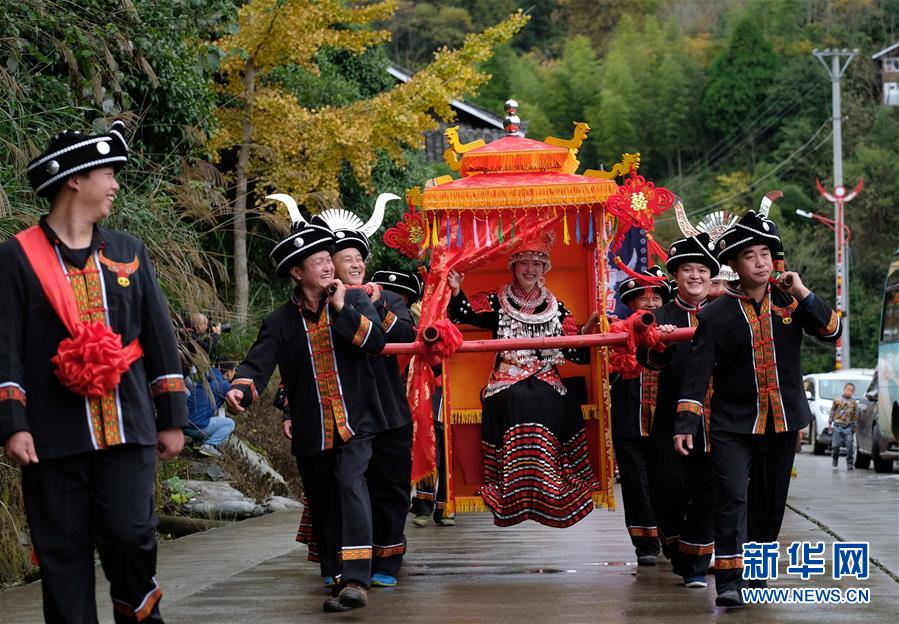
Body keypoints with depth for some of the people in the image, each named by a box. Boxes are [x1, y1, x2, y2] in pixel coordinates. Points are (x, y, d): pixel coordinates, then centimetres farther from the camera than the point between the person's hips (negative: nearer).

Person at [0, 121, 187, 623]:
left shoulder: (129, 253, 12)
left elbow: (161, 339, 13)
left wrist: (172, 418, 10)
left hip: (126, 428, 2)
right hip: (53, 435, -2)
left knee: (130, 533, -9)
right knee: (62, 552, 2)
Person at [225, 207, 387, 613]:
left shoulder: (354, 301, 4)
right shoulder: (280, 322, 2)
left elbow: (376, 341, -10)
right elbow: (258, 364, -9)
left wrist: (341, 308, -15)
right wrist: (240, 390, -30)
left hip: (353, 423, -2)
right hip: (311, 434, 2)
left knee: (351, 485, -23)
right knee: (323, 508, 10)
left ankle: (356, 580, -29)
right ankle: (337, 578, 28)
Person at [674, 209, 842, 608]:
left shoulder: (789, 300, 3)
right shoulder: (716, 314, -6)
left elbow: (832, 332, -2)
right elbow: (698, 372, -9)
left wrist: (804, 295, -14)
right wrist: (686, 424, -17)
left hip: (782, 422, 3)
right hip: (733, 424, -3)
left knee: (770, 500, 13)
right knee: (733, 497, -16)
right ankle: (729, 582, -16)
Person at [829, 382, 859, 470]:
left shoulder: (854, 403, 8)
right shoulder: (837, 400, 4)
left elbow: (856, 416, 11)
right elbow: (832, 412, 6)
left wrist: (854, 427, 8)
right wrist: (830, 423, 3)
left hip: (848, 427, 1)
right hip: (837, 426, -1)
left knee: (849, 446, -7)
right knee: (835, 445, -1)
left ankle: (849, 464, -1)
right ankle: (835, 459, 26)